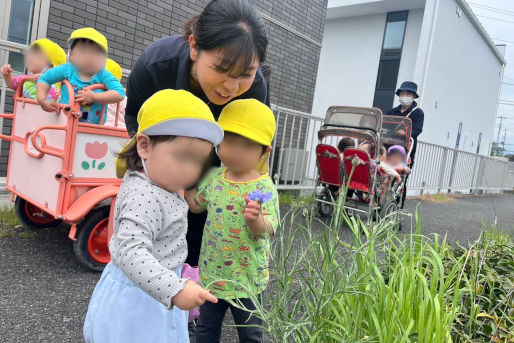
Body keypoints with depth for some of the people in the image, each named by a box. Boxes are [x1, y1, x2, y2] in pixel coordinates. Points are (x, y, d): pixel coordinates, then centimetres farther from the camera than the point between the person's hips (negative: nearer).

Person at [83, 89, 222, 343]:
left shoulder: (150, 178, -2)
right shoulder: (146, 198, -32)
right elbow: (130, 253, -38)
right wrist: (176, 290, -41)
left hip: (151, 289, 10)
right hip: (139, 301, -10)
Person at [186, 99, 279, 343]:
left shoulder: (264, 188, -21)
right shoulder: (214, 177, -4)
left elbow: (267, 230, -27)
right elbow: (197, 204, 12)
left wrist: (255, 220, -47)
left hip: (246, 277, -4)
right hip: (211, 272, 5)